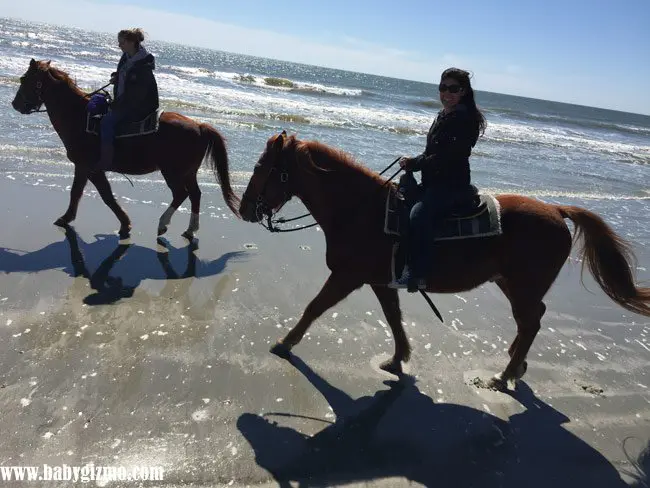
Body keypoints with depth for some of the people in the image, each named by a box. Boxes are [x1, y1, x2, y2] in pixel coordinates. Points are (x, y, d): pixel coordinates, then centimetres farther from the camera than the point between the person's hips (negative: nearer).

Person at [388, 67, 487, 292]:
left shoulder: (466, 119, -12)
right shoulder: (444, 115, 16)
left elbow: (445, 157, -19)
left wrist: (413, 163, -12)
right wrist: (412, 163, 1)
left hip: (452, 185, -10)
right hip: (434, 182, 10)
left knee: (419, 214, -32)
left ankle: (417, 274, -28)